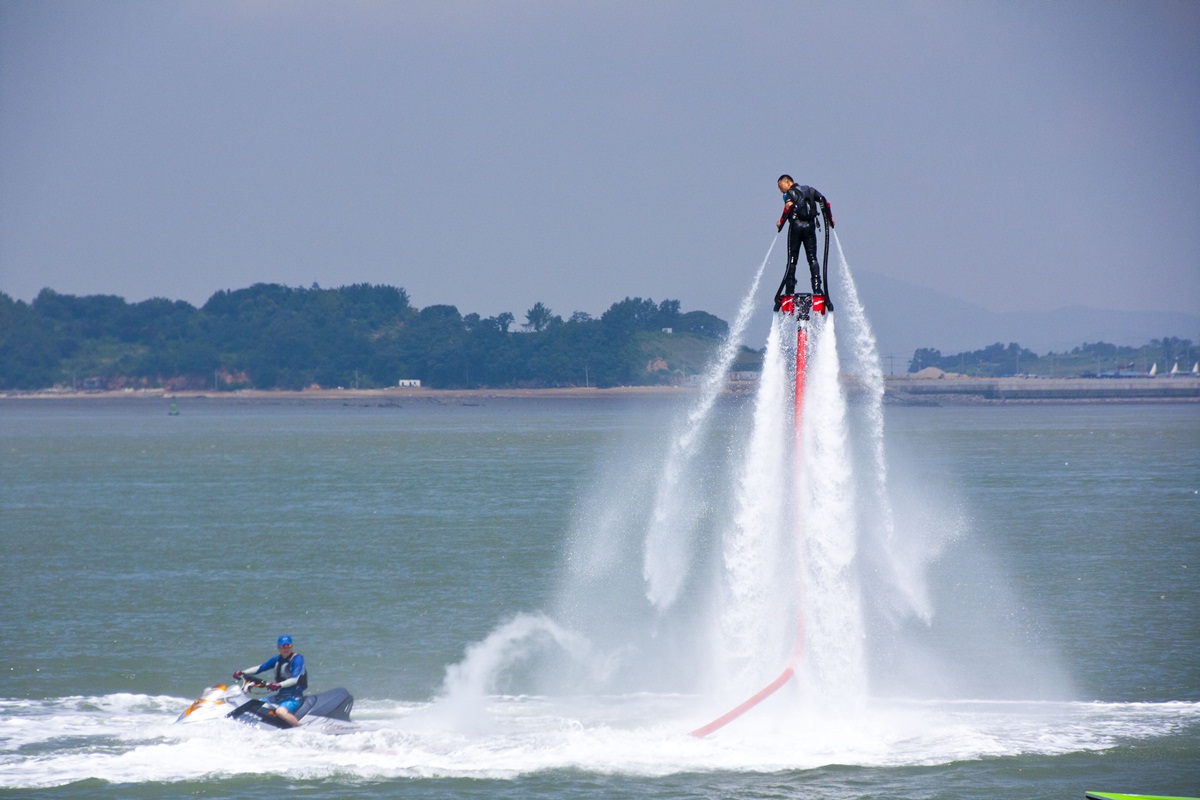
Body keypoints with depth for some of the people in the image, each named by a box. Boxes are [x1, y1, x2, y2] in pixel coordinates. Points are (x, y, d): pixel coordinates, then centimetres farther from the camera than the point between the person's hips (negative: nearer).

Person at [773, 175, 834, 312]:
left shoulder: (790, 193, 1)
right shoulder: (810, 190, 17)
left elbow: (789, 205, -20)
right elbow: (824, 202, 10)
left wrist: (781, 221, -12)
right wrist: (829, 218, 17)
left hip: (795, 226, -4)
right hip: (810, 226, 4)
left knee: (792, 260, 1)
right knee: (812, 258, 4)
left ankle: (789, 290, -3)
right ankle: (817, 288, -8)